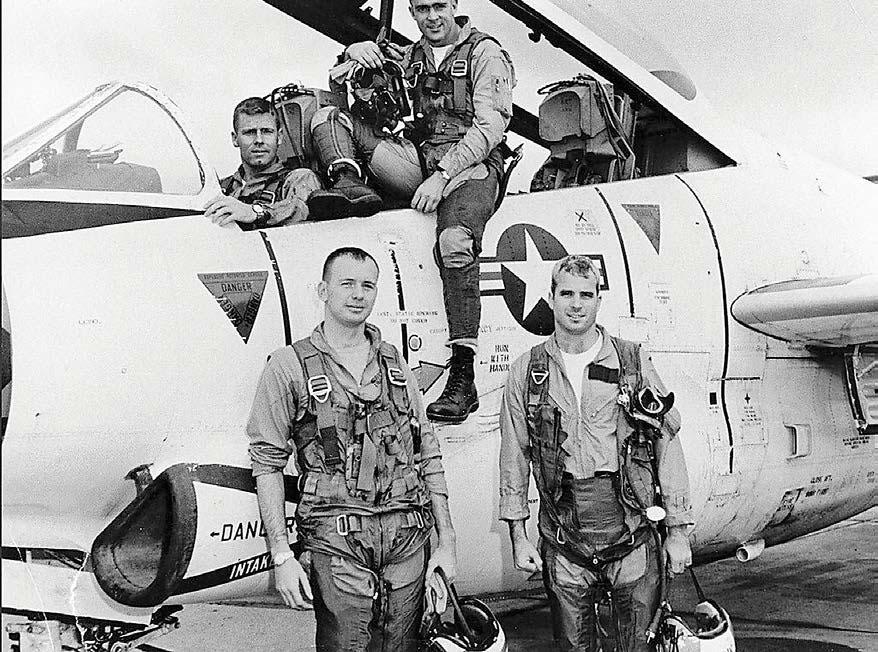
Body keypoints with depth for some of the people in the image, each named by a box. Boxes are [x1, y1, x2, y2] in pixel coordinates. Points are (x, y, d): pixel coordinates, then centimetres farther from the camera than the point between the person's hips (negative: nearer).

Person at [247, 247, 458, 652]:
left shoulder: (395, 365, 14)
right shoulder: (289, 367, 1)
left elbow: (428, 455, 15)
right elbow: (267, 464, -1)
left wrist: (447, 540, 9)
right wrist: (281, 555, -8)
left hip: (409, 541, 4)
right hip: (338, 544, -4)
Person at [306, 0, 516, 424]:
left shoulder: (484, 52, 6)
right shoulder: (409, 58, 23)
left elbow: (490, 126, -6)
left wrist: (442, 175, -18)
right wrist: (355, 51, 7)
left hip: (469, 166, -6)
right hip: (417, 162, 6)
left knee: (455, 240, -37)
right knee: (328, 116, -2)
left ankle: (463, 379, -40)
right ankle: (349, 185, -32)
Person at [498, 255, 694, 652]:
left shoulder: (633, 362, 1)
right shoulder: (526, 371, 3)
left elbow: (668, 445, 2)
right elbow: (513, 458, 7)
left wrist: (678, 530, -1)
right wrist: (517, 536, 5)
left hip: (632, 539, 0)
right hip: (564, 550, 1)